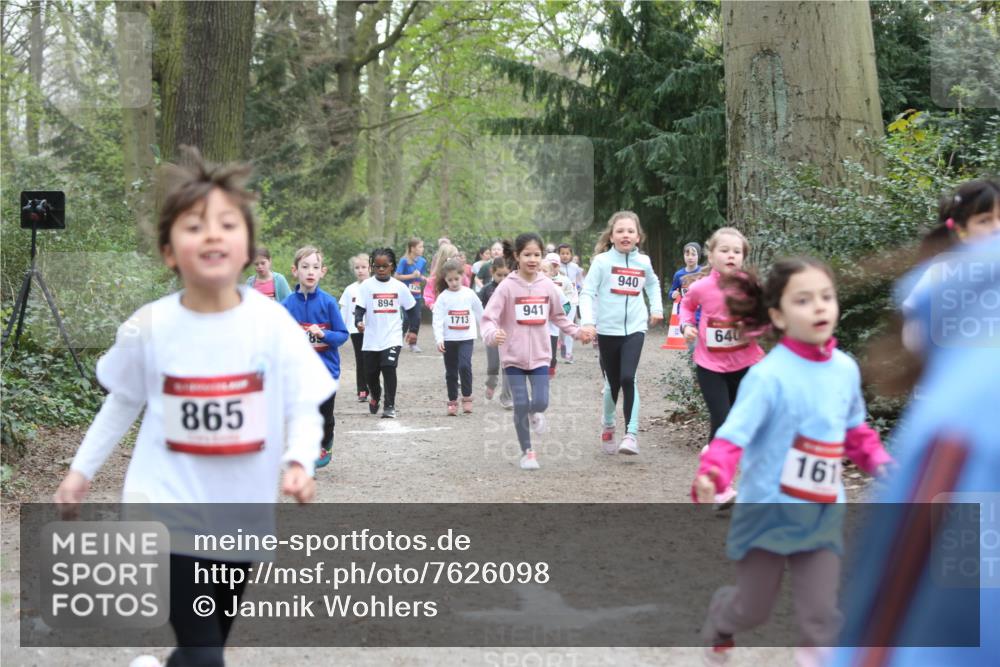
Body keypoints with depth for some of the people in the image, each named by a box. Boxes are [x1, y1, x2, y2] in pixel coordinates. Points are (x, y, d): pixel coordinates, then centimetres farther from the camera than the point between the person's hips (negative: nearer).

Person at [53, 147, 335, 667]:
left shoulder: (272, 322, -12)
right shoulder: (148, 328, -9)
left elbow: (305, 407, -8)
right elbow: (123, 402, 9)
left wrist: (298, 462, -27)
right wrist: (81, 470, 11)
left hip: (243, 516, 2)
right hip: (169, 512, -2)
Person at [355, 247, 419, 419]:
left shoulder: (399, 287, 2)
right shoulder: (367, 285, -2)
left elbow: (412, 308, 10)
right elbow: (360, 308, -7)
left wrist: (414, 330, 4)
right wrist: (358, 322, -27)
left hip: (392, 338, -1)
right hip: (371, 339, 1)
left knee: (389, 368, -19)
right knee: (371, 372, 12)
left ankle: (390, 406, -9)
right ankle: (375, 395, 44)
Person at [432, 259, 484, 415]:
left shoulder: (469, 294, 0)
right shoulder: (443, 297, -3)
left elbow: (479, 313, 12)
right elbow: (438, 319, -9)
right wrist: (439, 339, -19)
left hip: (466, 338, -1)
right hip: (449, 339, 1)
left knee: (465, 366, -18)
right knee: (451, 372, 8)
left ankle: (467, 397, -4)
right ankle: (452, 401, 18)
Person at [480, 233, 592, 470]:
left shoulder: (548, 286, 1)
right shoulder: (507, 286, -10)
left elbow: (558, 316, 17)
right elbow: (489, 317, -13)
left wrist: (577, 331, 8)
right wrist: (492, 334, -33)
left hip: (540, 355, 2)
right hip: (513, 355, -2)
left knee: (541, 403, -9)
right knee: (521, 405, -2)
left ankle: (535, 414, 30)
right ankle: (526, 451, 16)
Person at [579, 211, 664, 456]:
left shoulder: (643, 262, 5)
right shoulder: (602, 261, -5)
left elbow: (653, 284, 27)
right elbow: (587, 293, -8)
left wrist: (657, 308, 18)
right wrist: (588, 321, -20)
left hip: (635, 328, 1)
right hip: (608, 330, -1)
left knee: (628, 378, -17)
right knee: (613, 383, 7)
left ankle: (631, 434, -12)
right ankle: (608, 424, 35)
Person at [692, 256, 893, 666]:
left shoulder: (846, 369, 0)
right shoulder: (768, 375, -21)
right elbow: (733, 434, -27)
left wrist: (881, 466, 6)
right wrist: (711, 477, -44)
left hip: (823, 514, 4)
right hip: (769, 509, -4)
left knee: (822, 611, 2)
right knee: (753, 609, 13)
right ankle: (718, 628, 48)